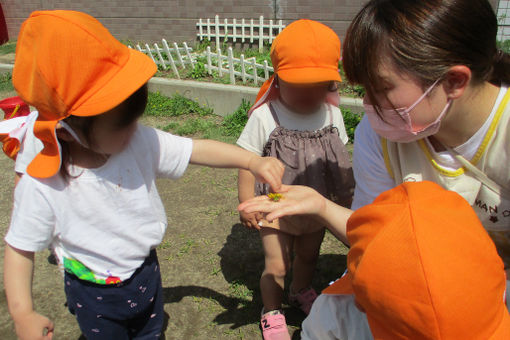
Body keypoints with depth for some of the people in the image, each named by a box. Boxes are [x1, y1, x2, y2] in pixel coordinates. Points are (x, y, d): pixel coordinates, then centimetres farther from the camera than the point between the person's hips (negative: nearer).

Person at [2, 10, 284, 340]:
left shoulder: (141, 142, -22)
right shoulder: (42, 188, -29)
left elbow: (197, 150, -20)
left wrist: (252, 161, -30)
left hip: (146, 271, 4)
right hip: (95, 294, -3)